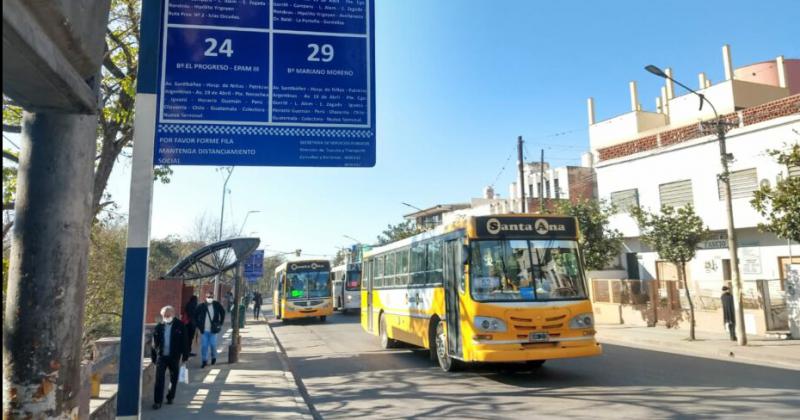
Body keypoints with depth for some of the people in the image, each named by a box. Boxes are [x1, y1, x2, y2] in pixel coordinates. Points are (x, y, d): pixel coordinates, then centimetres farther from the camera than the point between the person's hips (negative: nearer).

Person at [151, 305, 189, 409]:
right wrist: (153, 358, 5)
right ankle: (158, 401, 2)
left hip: (174, 357, -1)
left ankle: (170, 397, 30)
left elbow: (184, 342, -4)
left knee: (173, 379, 12)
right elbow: (154, 343, 6)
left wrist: (184, 357, -7)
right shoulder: (158, 327, 1)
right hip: (161, 356, 1)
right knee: (159, 379, -4)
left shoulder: (179, 326, -5)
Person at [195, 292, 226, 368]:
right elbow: (195, 315, 8)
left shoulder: (217, 305, -4)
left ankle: (214, 358, 28)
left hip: (213, 330, 0)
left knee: (213, 345, 2)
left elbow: (223, 312, 11)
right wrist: (198, 325, 2)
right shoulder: (201, 306, -5)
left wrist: (220, 323, 8)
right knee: (204, 346, 2)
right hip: (204, 330, 1)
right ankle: (204, 361, 14)